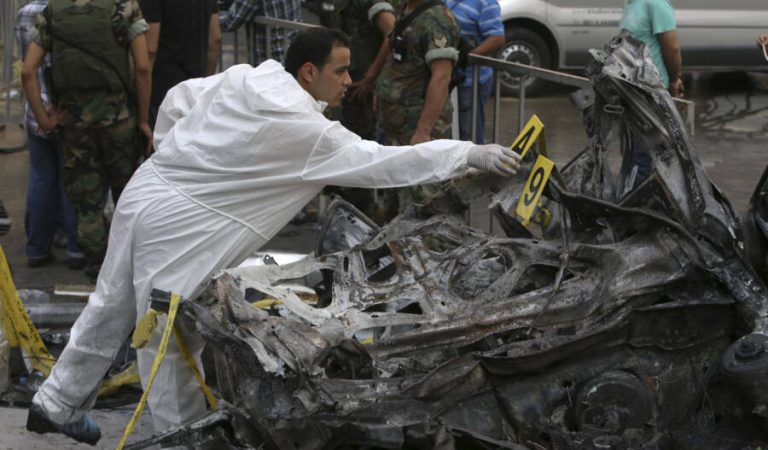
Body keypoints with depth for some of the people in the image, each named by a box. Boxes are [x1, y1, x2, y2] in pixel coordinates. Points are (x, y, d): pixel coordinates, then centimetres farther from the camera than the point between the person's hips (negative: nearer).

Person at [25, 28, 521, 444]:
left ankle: (57, 404, 35)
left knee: (110, 311, 21)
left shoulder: (243, 77, 3)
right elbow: (380, 162, -18)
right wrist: (471, 154, -14)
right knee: (173, 342, 2)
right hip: (174, 228, -9)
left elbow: (176, 100, 15)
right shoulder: (301, 126, -19)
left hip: (145, 195, 9)